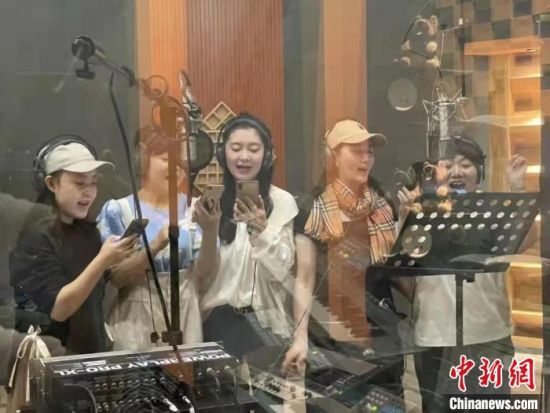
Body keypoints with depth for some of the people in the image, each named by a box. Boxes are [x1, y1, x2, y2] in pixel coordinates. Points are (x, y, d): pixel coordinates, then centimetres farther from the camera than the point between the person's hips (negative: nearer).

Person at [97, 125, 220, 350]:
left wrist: (211, 232, -22)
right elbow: (114, 277, -10)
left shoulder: (192, 209, 2)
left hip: (185, 316, 2)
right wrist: (155, 246, -24)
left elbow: (204, 270, -4)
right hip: (136, 319, -2)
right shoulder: (118, 210, -6)